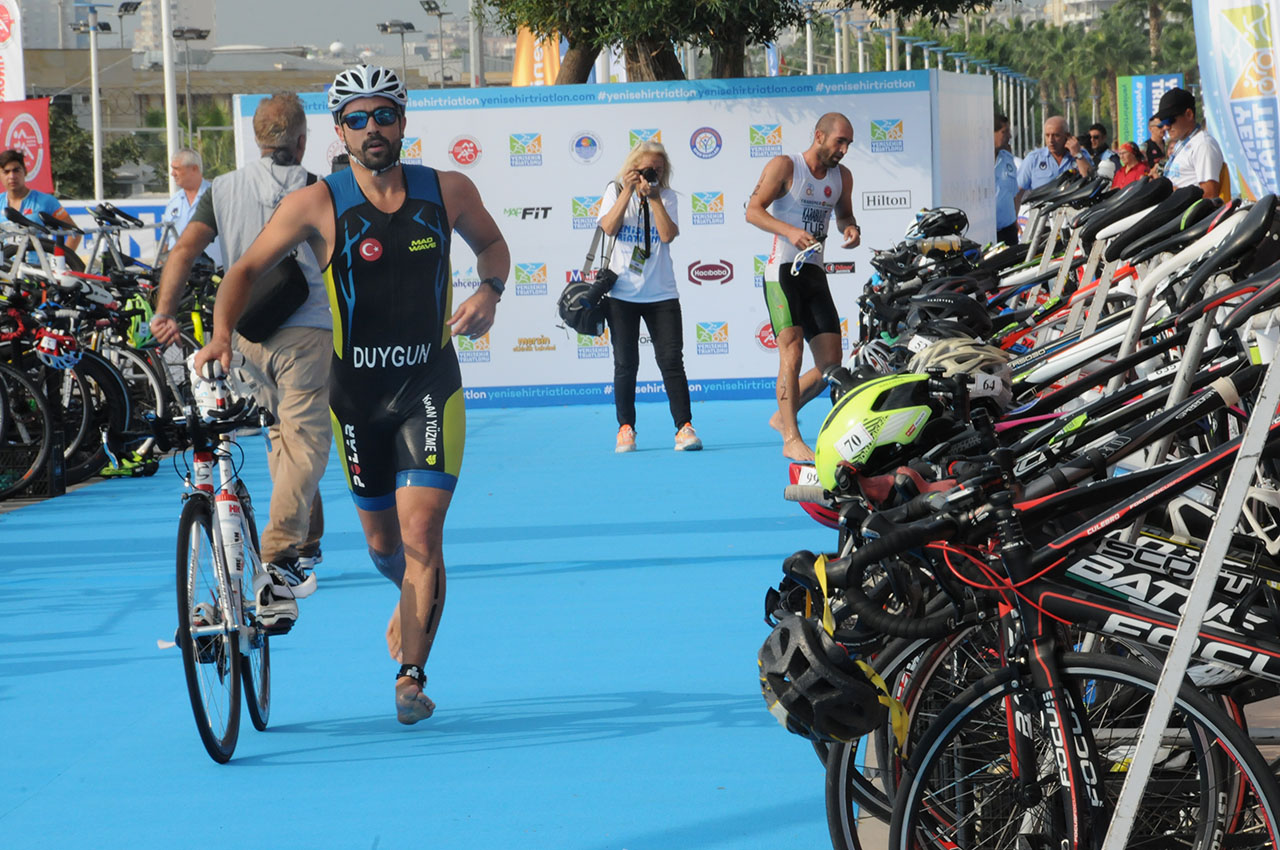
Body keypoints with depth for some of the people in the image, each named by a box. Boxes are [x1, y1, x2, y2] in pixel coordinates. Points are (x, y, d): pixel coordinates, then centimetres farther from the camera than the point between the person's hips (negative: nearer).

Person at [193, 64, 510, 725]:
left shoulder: (447, 192, -3)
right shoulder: (318, 204, -9)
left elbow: (491, 243, 17)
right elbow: (247, 269, -4)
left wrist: (489, 292, -4)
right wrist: (223, 332, -21)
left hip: (430, 386, -1)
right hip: (356, 392, 1)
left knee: (421, 528, -15)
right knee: (382, 542, 14)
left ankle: (411, 677, -8)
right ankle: (414, 597, 48)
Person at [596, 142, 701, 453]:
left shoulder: (666, 196, 5)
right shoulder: (615, 191, 5)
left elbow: (668, 234, -11)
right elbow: (609, 227, -12)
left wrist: (653, 197, -13)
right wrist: (628, 191, -14)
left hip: (661, 293, 0)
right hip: (622, 293, 0)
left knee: (672, 360, -6)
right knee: (626, 364, 4)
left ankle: (684, 427, -7)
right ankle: (625, 428, 13)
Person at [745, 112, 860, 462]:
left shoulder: (842, 176, 11)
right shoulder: (784, 166, -6)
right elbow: (753, 210, -10)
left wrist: (851, 228, 1)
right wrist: (790, 231, -26)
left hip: (815, 272, 6)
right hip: (782, 271, -6)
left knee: (831, 364, 4)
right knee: (792, 352, -18)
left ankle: (782, 416, 25)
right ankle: (791, 439, -17)